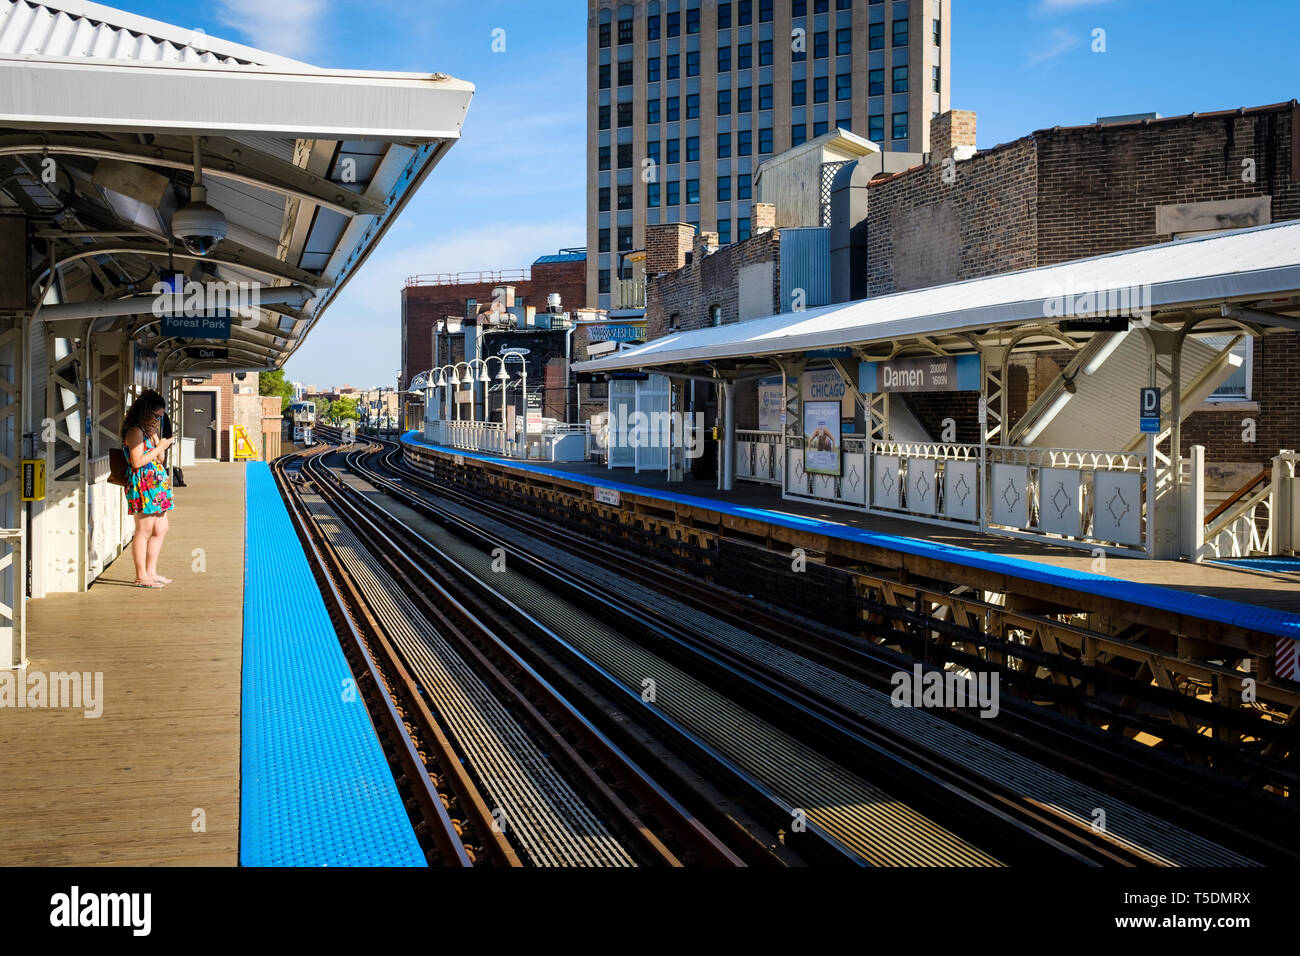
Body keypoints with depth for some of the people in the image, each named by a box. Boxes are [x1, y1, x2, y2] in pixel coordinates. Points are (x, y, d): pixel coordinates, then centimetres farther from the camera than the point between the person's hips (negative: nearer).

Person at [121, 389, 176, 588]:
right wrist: (160, 447, -12)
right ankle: (141, 576, -2)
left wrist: (162, 445, 7)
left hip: (157, 485, 10)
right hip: (142, 485, -10)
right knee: (144, 531, -7)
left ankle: (151, 572, 20)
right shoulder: (135, 432, -10)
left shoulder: (150, 431, 19)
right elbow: (137, 461, -18)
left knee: (161, 530, 12)